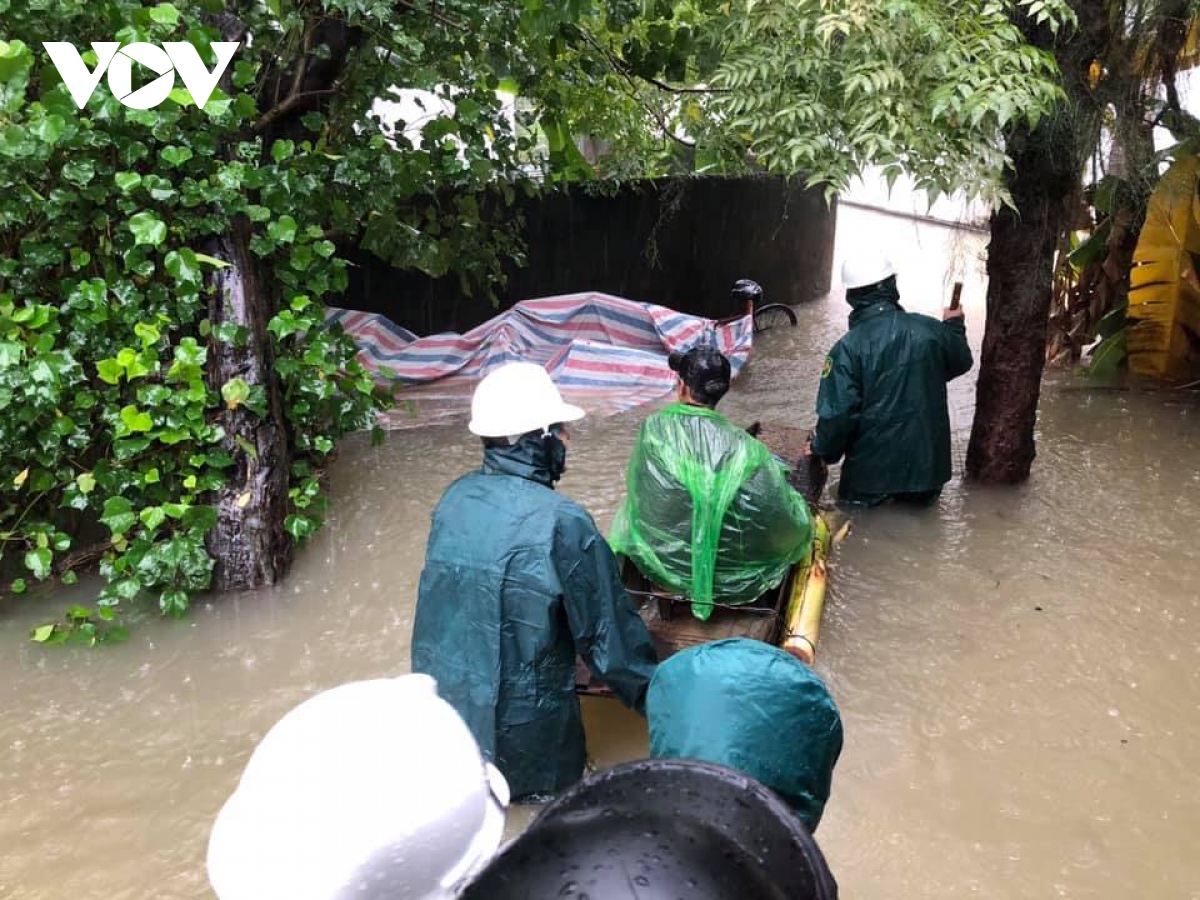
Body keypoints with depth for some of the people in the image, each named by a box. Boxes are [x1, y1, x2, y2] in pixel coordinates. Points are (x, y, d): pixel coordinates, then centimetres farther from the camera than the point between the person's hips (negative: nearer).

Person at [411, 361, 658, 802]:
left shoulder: (455, 496, -4)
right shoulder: (562, 522, -23)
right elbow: (608, 632, -15)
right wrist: (660, 699, 0)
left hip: (440, 700, 6)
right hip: (520, 728, -6)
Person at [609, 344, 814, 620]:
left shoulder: (653, 428, -19)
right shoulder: (746, 450, -25)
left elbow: (637, 488, -2)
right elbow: (790, 521, -18)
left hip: (659, 563, 2)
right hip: (731, 576, -1)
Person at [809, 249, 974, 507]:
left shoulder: (848, 348, -18)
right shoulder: (930, 329, -6)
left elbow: (837, 413, -18)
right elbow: (961, 362, 16)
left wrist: (822, 450, 2)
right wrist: (954, 326, 35)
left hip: (871, 468, -3)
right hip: (926, 463, 3)